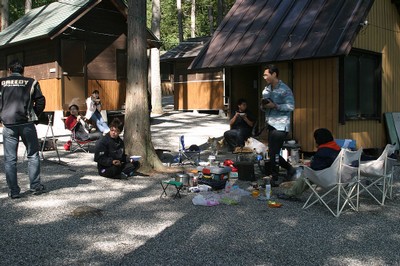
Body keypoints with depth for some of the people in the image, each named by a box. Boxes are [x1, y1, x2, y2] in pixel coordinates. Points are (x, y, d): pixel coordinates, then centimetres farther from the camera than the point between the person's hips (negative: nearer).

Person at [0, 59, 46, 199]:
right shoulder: (31, 82, 2)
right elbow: (40, 101, -2)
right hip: (26, 123, -1)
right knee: (33, 155, 12)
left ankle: (14, 191, 7)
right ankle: (35, 186, 12)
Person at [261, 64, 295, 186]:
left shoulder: (284, 89, -10)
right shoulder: (266, 89, 14)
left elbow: (291, 106, -17)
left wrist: (275, 105, -23)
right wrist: (263, 106, -2)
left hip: (281, 125, -8)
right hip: (271, 125, 8)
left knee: (273, 153, -8)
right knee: (274, 153, 13)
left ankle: (274, 179, 2)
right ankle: (290, 169, 32)